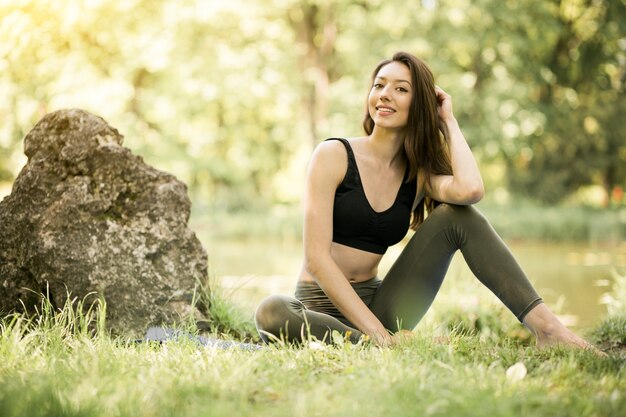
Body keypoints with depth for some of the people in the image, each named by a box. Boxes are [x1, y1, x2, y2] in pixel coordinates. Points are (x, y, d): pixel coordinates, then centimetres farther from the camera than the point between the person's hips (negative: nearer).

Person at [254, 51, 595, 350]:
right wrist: (377, 334, -22)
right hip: (322, 307, -4)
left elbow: (470, 189, -20)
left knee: (456, 215, -11)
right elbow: (316, 257, -15)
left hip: (376, 303, 4)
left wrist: (448, 120, -4)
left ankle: (544, 325, -20)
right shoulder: (334, 155, -6)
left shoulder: (419, 174, 6)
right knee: (271, 313, -40)